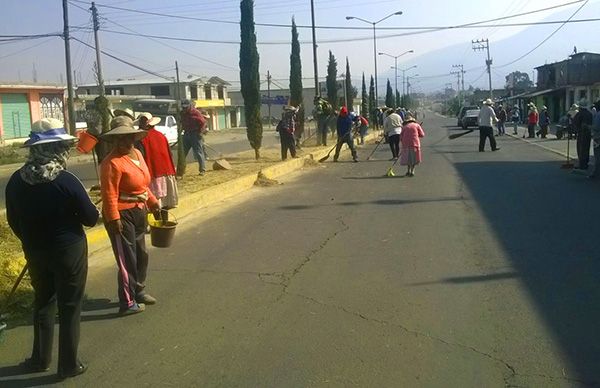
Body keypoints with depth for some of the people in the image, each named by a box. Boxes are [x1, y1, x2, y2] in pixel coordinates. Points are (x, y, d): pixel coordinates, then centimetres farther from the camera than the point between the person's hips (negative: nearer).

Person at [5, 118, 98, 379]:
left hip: (35, 253, 5)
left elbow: (13, 221, 6)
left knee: (43, 303, 22)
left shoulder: (16, 181, -6)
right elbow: (91, 218, -13)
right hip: (69, 252, -5)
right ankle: (68, 365, 20)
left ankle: (40, 359, 34)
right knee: (69, 308, 9)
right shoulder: (66, 181, -22)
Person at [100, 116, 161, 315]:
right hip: (122, 215, -9)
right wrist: (113, 219, -29)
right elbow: (109, 194, -25)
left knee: (141, 254, 22)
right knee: (127, 259, 0)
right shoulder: (112, 162, -20)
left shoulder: (137, 154, 8)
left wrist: (153, 203, 19)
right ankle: (127, 303, 11)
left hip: (138, 212, 9)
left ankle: (138, 291, 40)